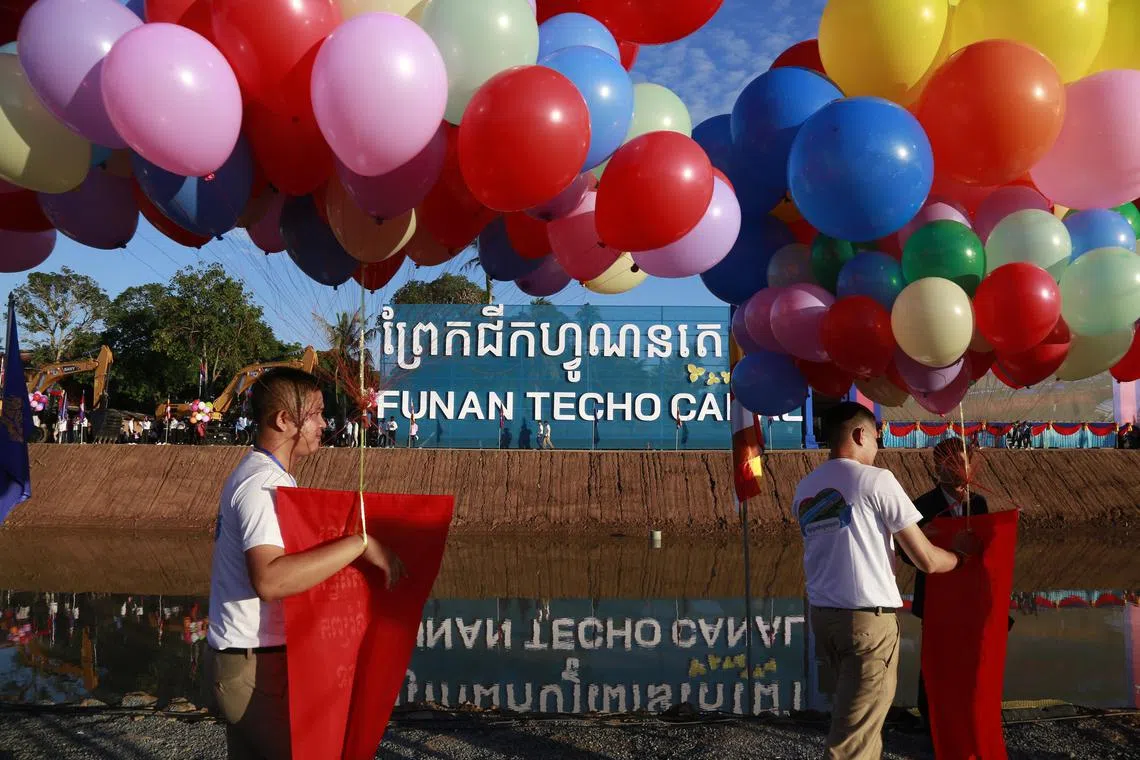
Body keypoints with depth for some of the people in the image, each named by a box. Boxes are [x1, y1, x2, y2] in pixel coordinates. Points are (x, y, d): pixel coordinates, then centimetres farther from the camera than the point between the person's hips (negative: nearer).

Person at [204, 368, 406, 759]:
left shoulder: (255, 473, 13)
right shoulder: (263, 484, -20)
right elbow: (269, 580, -36)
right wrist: (360, 543, -32)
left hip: (243, 664, 10)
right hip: (259, 669, -10)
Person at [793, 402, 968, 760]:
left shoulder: (804, 490, 10)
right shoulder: (876, 480, -7)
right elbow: (926, 560, -4)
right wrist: (960, 558, 16)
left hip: (821, 615, 6)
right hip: (868, 617, -6)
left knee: (851, 718, 20)